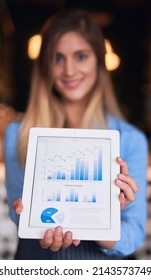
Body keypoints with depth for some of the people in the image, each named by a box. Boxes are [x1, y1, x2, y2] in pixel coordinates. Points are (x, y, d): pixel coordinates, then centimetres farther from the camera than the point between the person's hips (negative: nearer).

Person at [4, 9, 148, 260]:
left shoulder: (131, 140, -8)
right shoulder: (18, 134, -5)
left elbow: (134, 234, -8)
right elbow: (19, 210, -4)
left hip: (100, 262, 0)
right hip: (36, 258, 1)